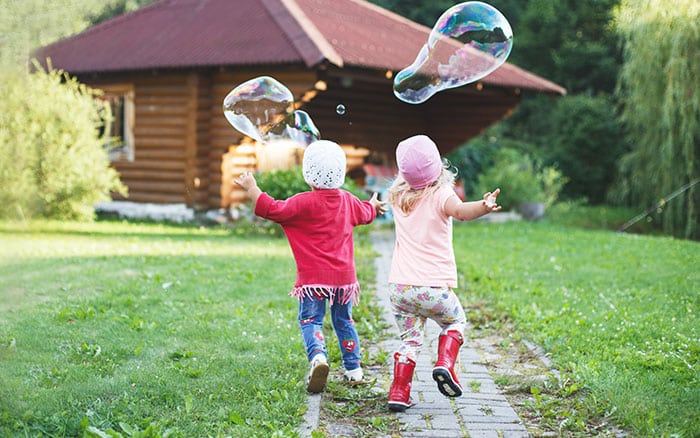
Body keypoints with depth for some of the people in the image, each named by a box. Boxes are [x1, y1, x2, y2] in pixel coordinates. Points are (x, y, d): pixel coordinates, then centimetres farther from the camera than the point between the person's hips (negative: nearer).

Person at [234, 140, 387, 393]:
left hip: (313, 277, -5)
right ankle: (354, 369, 24)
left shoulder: (304, 203, -12)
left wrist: (251, 188, -1)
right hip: (344, 276, 5)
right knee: (344, 320, 19)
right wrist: (374, 205, 55)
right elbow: (365, 213, 30)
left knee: (310, 320, -1)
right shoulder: (348, 201, 9)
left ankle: (318, 356, -27)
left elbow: (273, 209, -14)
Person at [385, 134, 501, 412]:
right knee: (455, 322, 23)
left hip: (399, 286, 4)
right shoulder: (441, 194, -9)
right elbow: (460, 211, -33)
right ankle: (445, 364, 2)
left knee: (410, 338, 17)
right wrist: (484, 206, -48)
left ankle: (398, 393, 11)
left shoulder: (397, 196, 7)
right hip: (434, 287, -4)